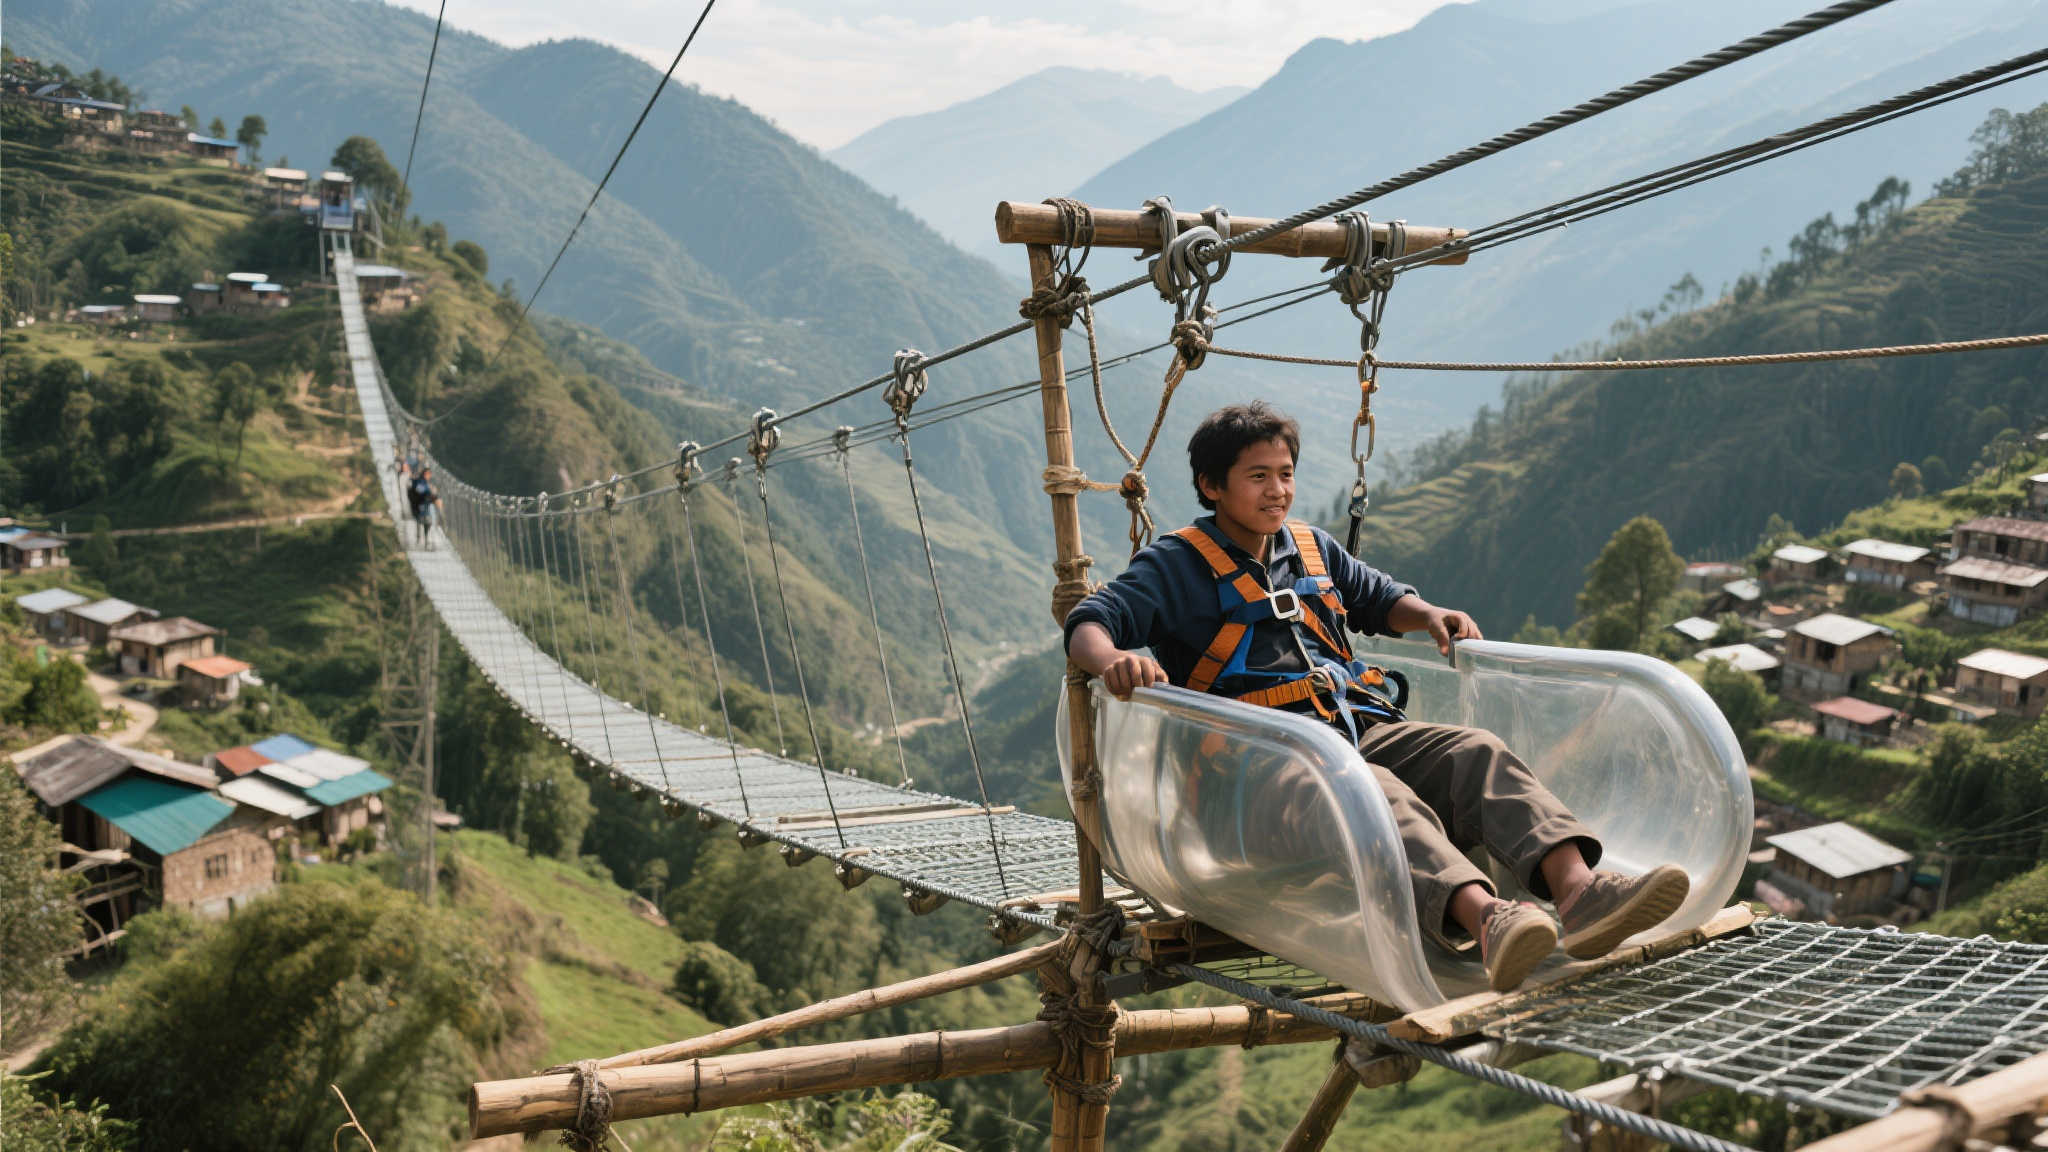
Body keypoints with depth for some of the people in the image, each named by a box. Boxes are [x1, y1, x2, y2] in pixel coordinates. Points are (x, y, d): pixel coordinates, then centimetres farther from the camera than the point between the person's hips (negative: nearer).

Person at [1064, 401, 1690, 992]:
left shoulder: (1312, 548, 24)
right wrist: (1113, 660, -32)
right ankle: (1483, 917, -62)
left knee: (1478, 752, -21)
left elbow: (1381, 600, 39)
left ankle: (1578, 889, -42)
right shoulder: (1178, 564, 5)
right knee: (1375, 793, -37)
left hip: (1362, 728, 7)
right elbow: (1088, 623, -8)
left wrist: (1429, 616, 16)